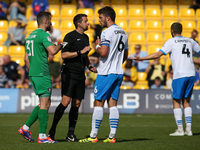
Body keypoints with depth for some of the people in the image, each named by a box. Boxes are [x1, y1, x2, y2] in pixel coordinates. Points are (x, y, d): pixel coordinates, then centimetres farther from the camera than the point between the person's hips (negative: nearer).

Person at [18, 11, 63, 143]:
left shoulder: (30, 35, 17)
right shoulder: (43, 35, -10)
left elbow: (26, 58, 20)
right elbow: (52, 51, -23)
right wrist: (61, 45, -3)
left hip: (33, 73, 9)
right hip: (42, 73, -9)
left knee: (45, 103, 15)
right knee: (45, 103, -7)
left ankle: (26, 128, 11)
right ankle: (42, 136, -8)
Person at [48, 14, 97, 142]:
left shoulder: (85, 37, 18)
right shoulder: (70, 36, -7)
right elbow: (64, 55, -14)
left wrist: (90, 66, 14)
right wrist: (80, 52, -17)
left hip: (80, 75, 7)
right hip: (69, 73, -7)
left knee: (76, 105, 4)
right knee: (65, 102, -15)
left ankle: (71, 134, 9)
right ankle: (52, 130, -6)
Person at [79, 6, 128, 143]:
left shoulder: (107, 32, -13)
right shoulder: (123, 33, 13)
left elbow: (103, 52, -23)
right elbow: (125, 55, 20)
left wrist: (97, 46, -3)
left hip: (106, 74, -8)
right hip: (118, 73, 8)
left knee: (98, 103, -2)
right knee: (113, 104, 7)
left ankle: (93, 136, -1)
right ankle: (112, 136, 3)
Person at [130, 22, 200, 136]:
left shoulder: (172, 41, -1)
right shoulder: (190, 41, 14)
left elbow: (158, 55, -9)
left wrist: (141, 58, -6)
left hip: (179, 75, -5)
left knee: (176, 102, 3)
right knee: (186, 102, 11)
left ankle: (180, 130, -2)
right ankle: (189, 129, 4)